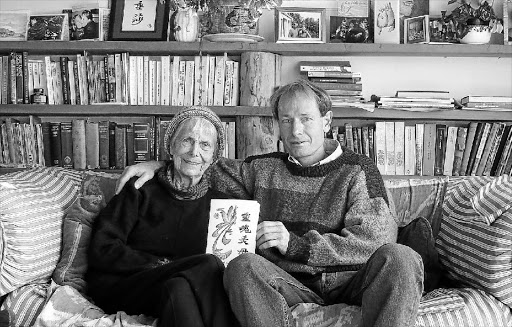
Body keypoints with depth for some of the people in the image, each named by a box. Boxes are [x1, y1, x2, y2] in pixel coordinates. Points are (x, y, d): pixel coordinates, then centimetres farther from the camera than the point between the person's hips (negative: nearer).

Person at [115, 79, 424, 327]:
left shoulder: (357, 169, 6)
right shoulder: (264, 168, 16)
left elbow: (376, 240, -9)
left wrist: (297, 244, -15)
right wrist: (160, 165, 16)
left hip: (349, 278, -1)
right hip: (291, 283, 2)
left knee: (399, 257, -31)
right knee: (242, 266, -30)